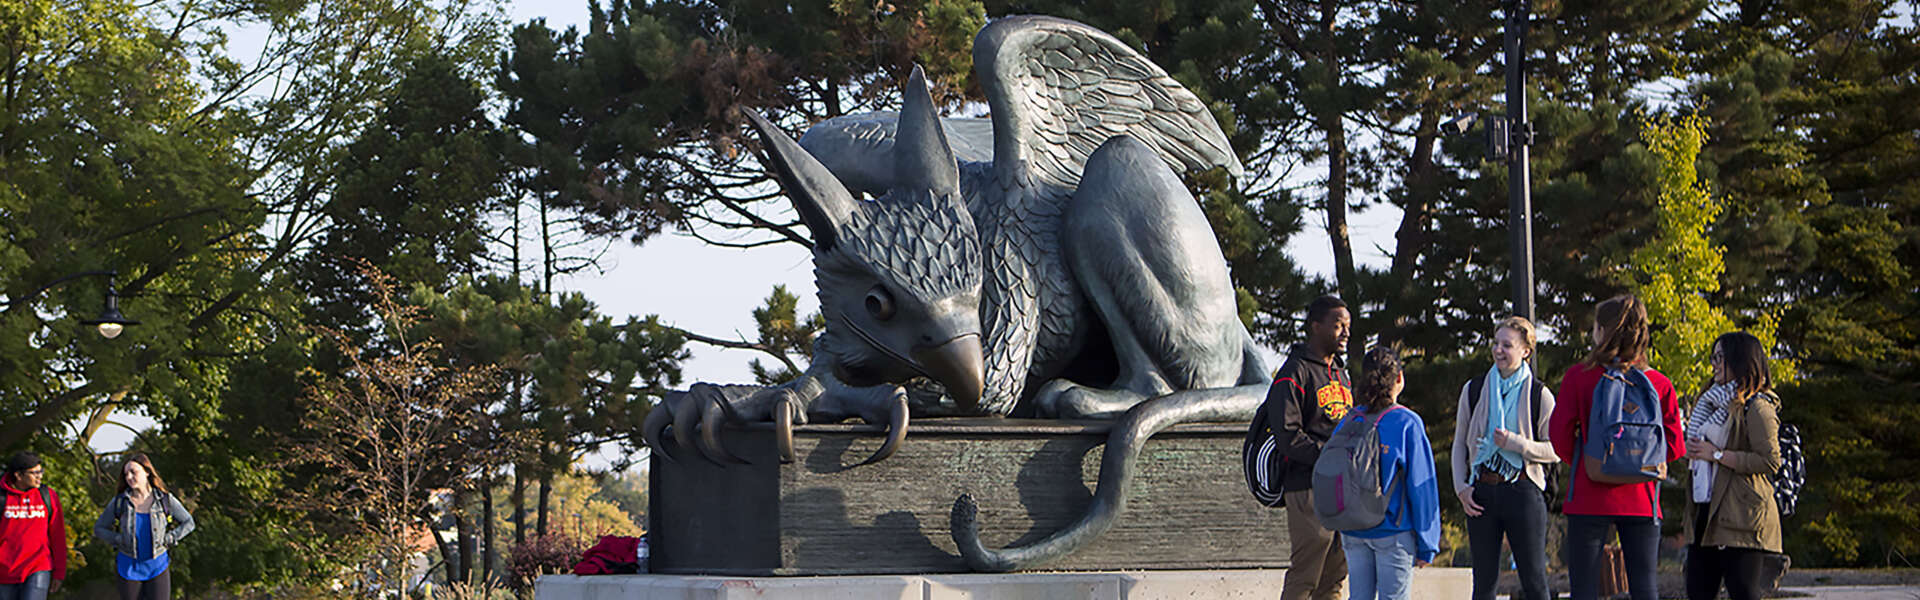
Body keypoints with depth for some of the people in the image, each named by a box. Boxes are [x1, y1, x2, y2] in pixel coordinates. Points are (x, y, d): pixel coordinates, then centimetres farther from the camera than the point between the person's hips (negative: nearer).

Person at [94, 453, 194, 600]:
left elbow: (188, 523, 7)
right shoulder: (119, 502, -3)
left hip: (157, 567, -1)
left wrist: (168, 539, -5)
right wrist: (119, 540, -9)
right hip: (129, 568, 1)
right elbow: (98, 529, 6)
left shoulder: (165, 500, -4)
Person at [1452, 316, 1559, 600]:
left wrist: (1517, 443, -14)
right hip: (1482, 491, 3)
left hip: (1523, 491, -3)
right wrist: (1462, 488, 2)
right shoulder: (1474, 390, 10)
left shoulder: (1539, 395, 1)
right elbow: (1459, 444, 14)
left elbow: (1555, 451, 1)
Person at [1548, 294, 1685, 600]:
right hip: (1641, 499, 2)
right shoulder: (1659, 384, 3)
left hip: (1589, 496, -2)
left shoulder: (1578, 376, -4)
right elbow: (1674, 446, 2)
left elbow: (1560, 435, -5)